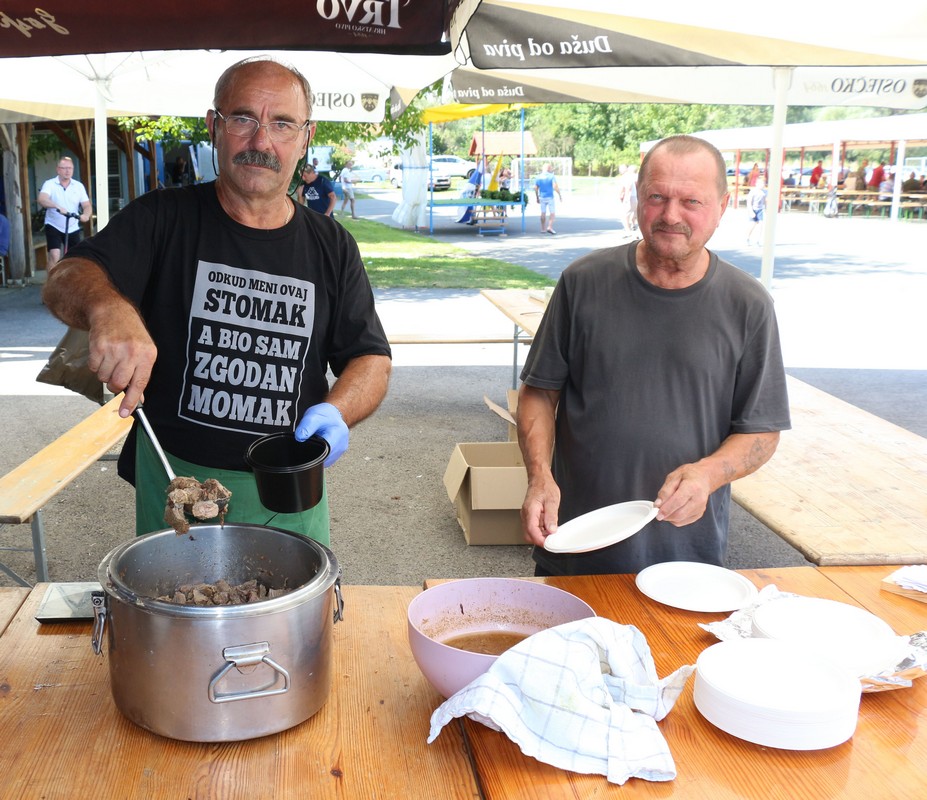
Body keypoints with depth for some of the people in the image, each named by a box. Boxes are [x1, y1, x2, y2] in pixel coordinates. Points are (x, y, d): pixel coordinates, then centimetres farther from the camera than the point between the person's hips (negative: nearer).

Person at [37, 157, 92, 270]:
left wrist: (86, 215, -31)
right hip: (54, 226, -3)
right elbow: (42, 200, -25)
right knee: (54, 256, -17)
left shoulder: (78, 186, 2)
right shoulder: (50, 184, -7)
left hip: (73, 228, 3)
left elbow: (87, 205, -7)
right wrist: (58, 207, -43)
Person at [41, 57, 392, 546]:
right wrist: (108, 308, -37)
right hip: (172, 484, -1)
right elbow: (65, 281, -13)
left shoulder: (331, 247, 2)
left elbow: (371, 359, 2)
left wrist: (336, 411, -19)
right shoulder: (163, 219, -3)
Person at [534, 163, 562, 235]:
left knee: (543, 213, 12)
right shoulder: (551, 176, -8)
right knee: (552, 213, 0)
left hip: (542, 197, 5)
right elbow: (555, 187, -18)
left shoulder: (538, 177, 6)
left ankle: (543, 228, 14)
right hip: (550, 197, -5)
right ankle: (550, 227, -14)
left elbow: (535, 188, 7)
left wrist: (537, 198, 15)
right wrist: (560, 195, -11)